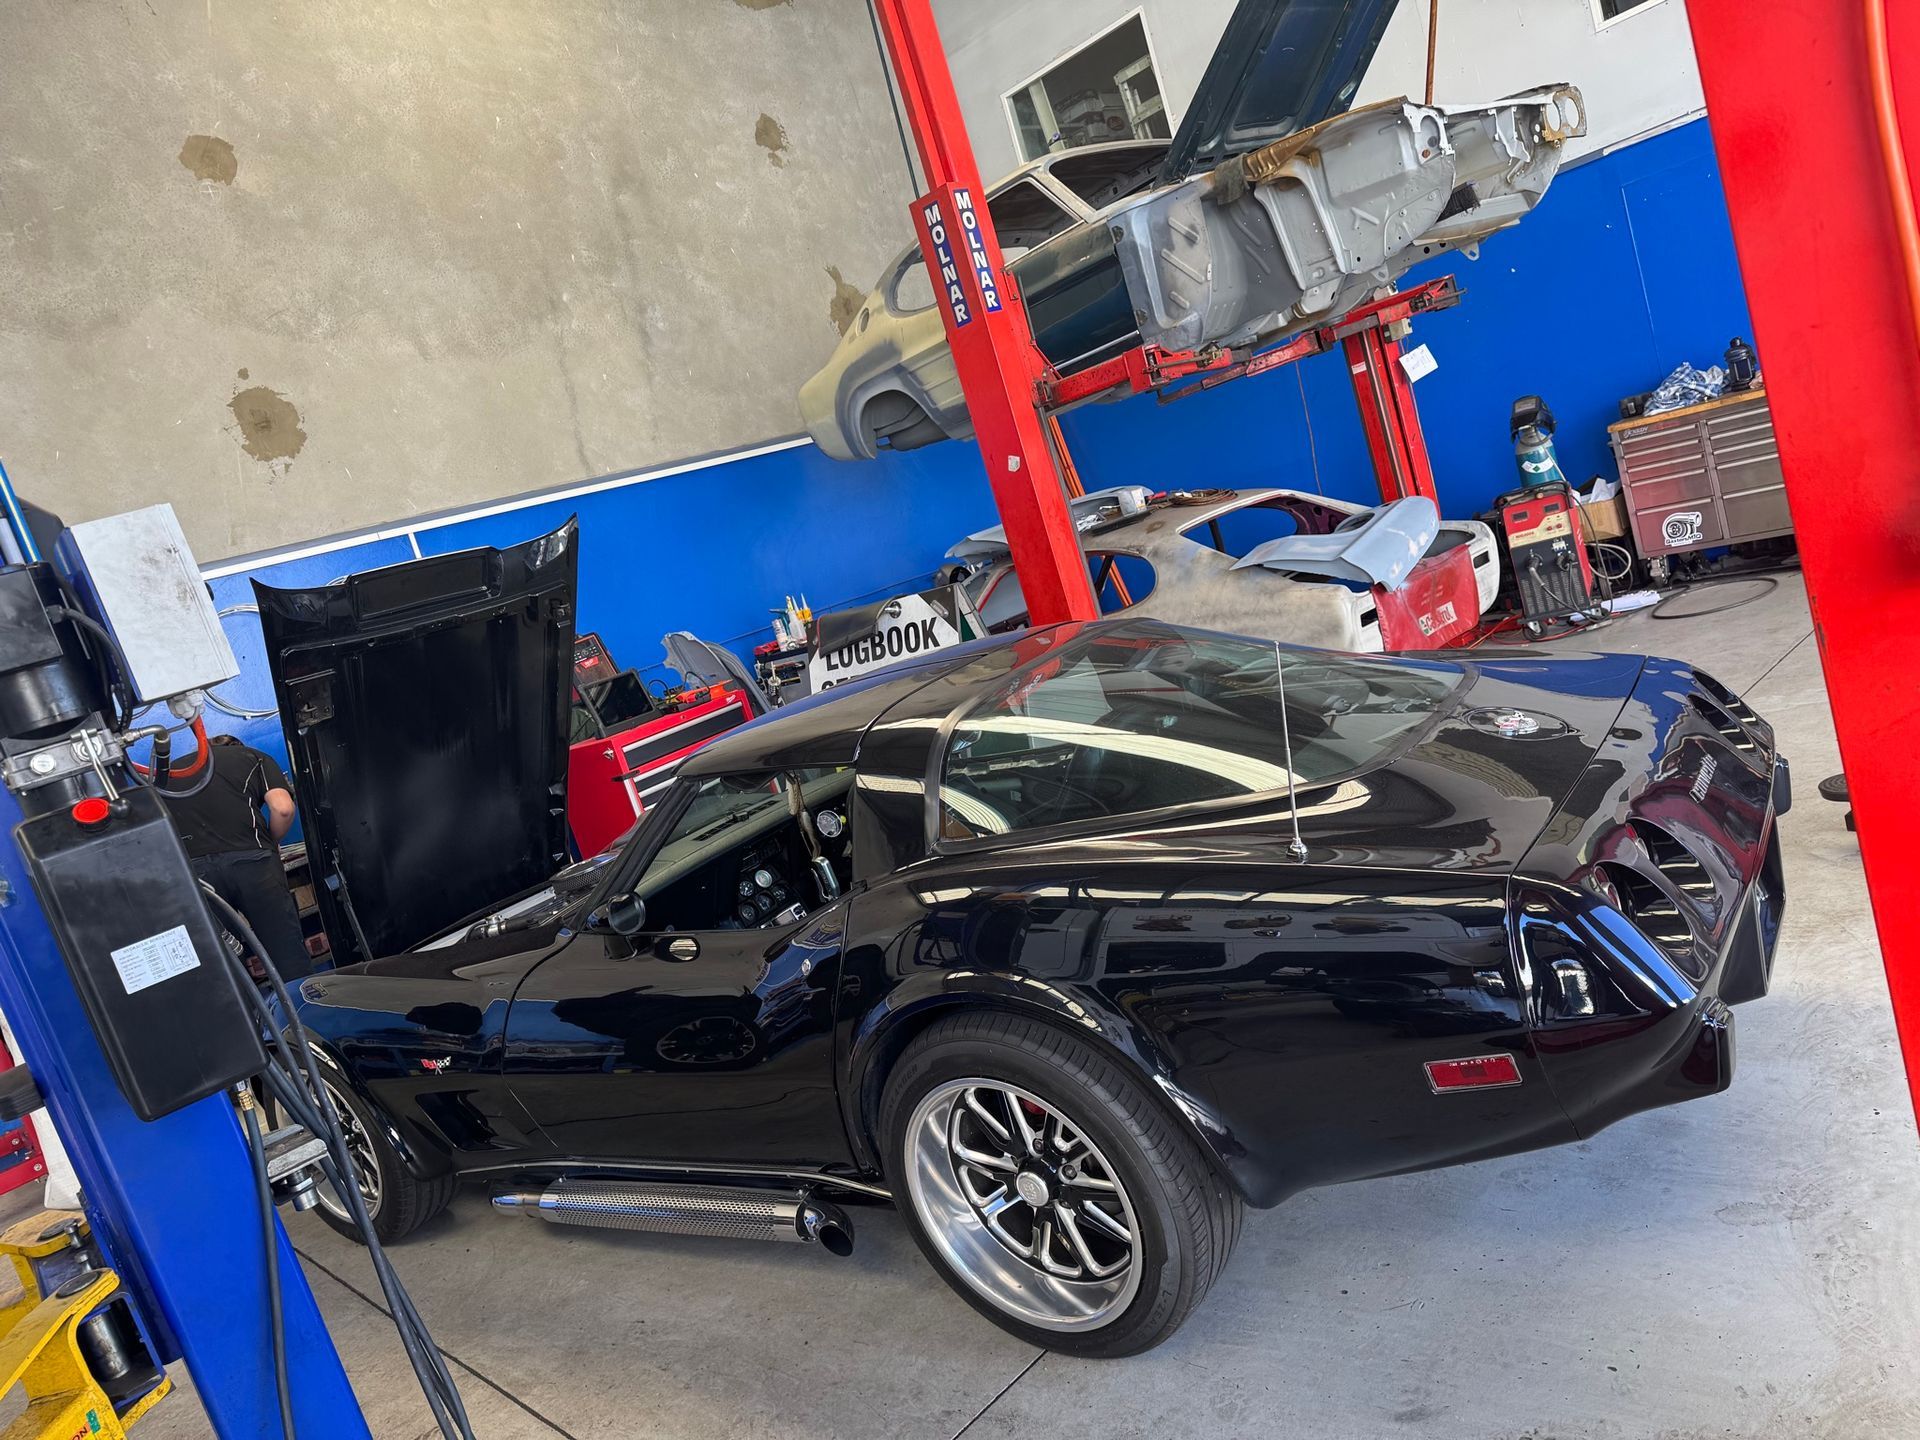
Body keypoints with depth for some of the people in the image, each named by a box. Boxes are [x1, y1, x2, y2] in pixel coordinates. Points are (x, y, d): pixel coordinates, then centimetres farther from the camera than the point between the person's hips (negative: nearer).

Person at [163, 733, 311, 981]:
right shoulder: (254, 758, 23)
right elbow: (282, 808, 4)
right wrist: (271, 843, 20)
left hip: (191, 867, 2)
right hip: (250, 856, -2)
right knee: (291, 960, 4)